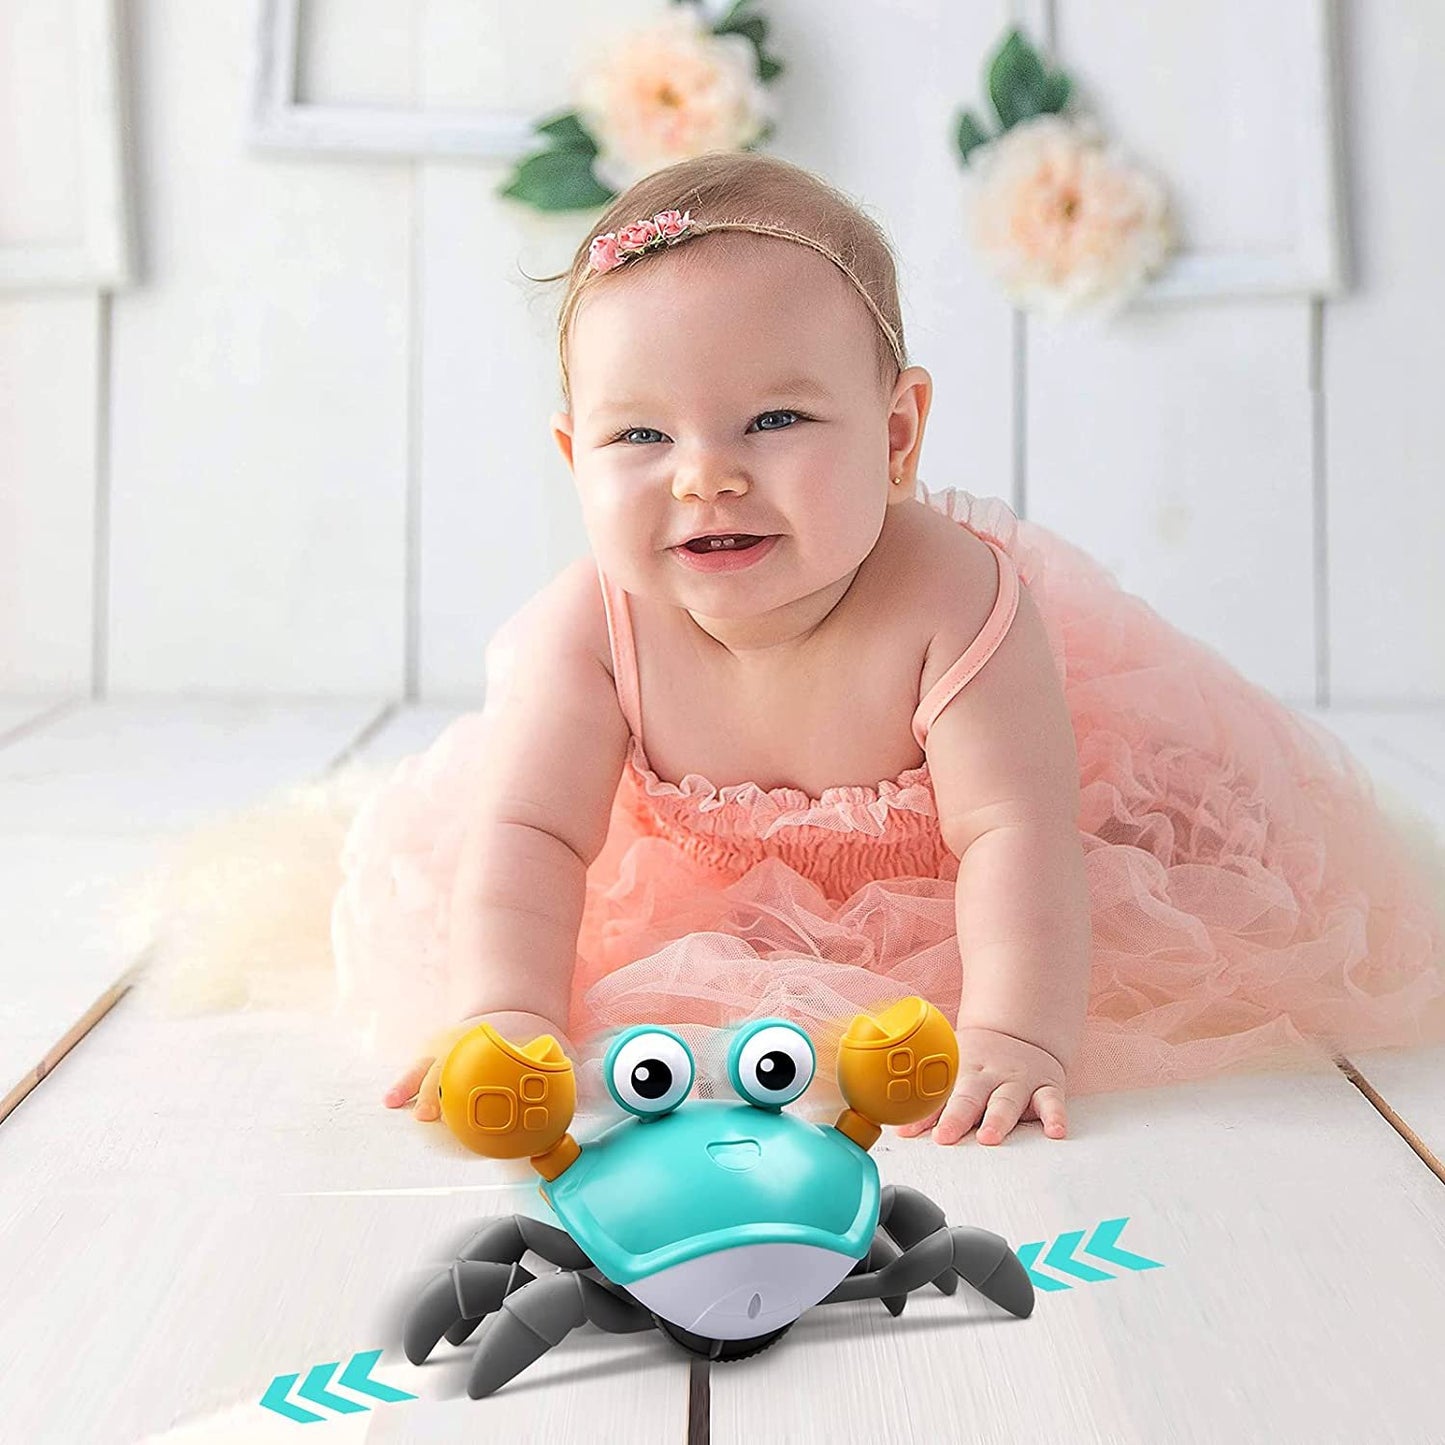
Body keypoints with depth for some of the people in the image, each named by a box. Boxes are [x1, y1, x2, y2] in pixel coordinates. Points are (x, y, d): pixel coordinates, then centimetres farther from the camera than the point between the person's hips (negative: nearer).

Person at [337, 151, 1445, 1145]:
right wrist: (506, 1012, -44)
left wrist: (1012, 1036, -52)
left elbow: (1015, 830, -41)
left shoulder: (952, 599, -38)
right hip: (707, 897, 2)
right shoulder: (588, 629, -31)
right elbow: (528, 837, -29)